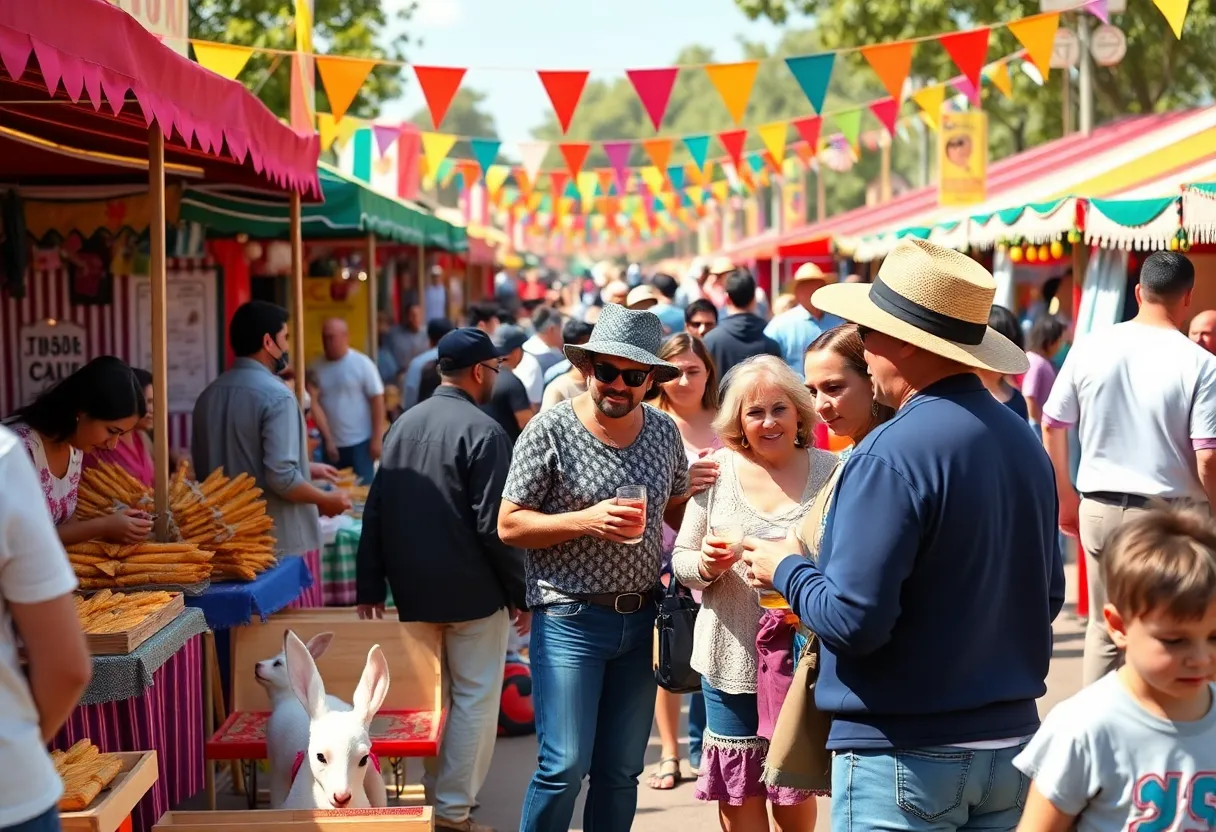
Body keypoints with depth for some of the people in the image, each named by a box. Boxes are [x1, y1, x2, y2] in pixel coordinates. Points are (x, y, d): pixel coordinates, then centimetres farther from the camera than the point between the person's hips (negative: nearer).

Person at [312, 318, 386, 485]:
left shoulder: (362, 363, -5)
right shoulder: (317, 368, 2)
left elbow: (377, 401, -5)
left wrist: (377, 439, -9)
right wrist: (327, 439, -1)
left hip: (360, 441, -3)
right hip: (331, 443, 3)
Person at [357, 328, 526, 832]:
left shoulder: (403, 425, 6)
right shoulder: (483, 432, -15)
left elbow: (375, 512, 9)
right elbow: (495, 526, -17)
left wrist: (370, 585, 15)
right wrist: (519, 593, -7)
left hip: (412, 592, 7)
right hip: (472, 594, -7)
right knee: (475, 697, 3)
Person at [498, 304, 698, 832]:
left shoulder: (664, 431, 5)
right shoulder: (550, 431, -9)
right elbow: (509, 525, -8)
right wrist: (585, 521, -21)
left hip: (640, 619, 5)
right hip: (570, 619, -5)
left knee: (621, 770, 10)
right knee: (565, 765, -8)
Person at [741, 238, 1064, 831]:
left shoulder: (891, 455, -20)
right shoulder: (1024, 443, 3)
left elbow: (854, 621, -21)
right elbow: (1047, 598, 12)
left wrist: (785, 570, -3)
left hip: (905, 753, -7)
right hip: (1010, 743, 7)